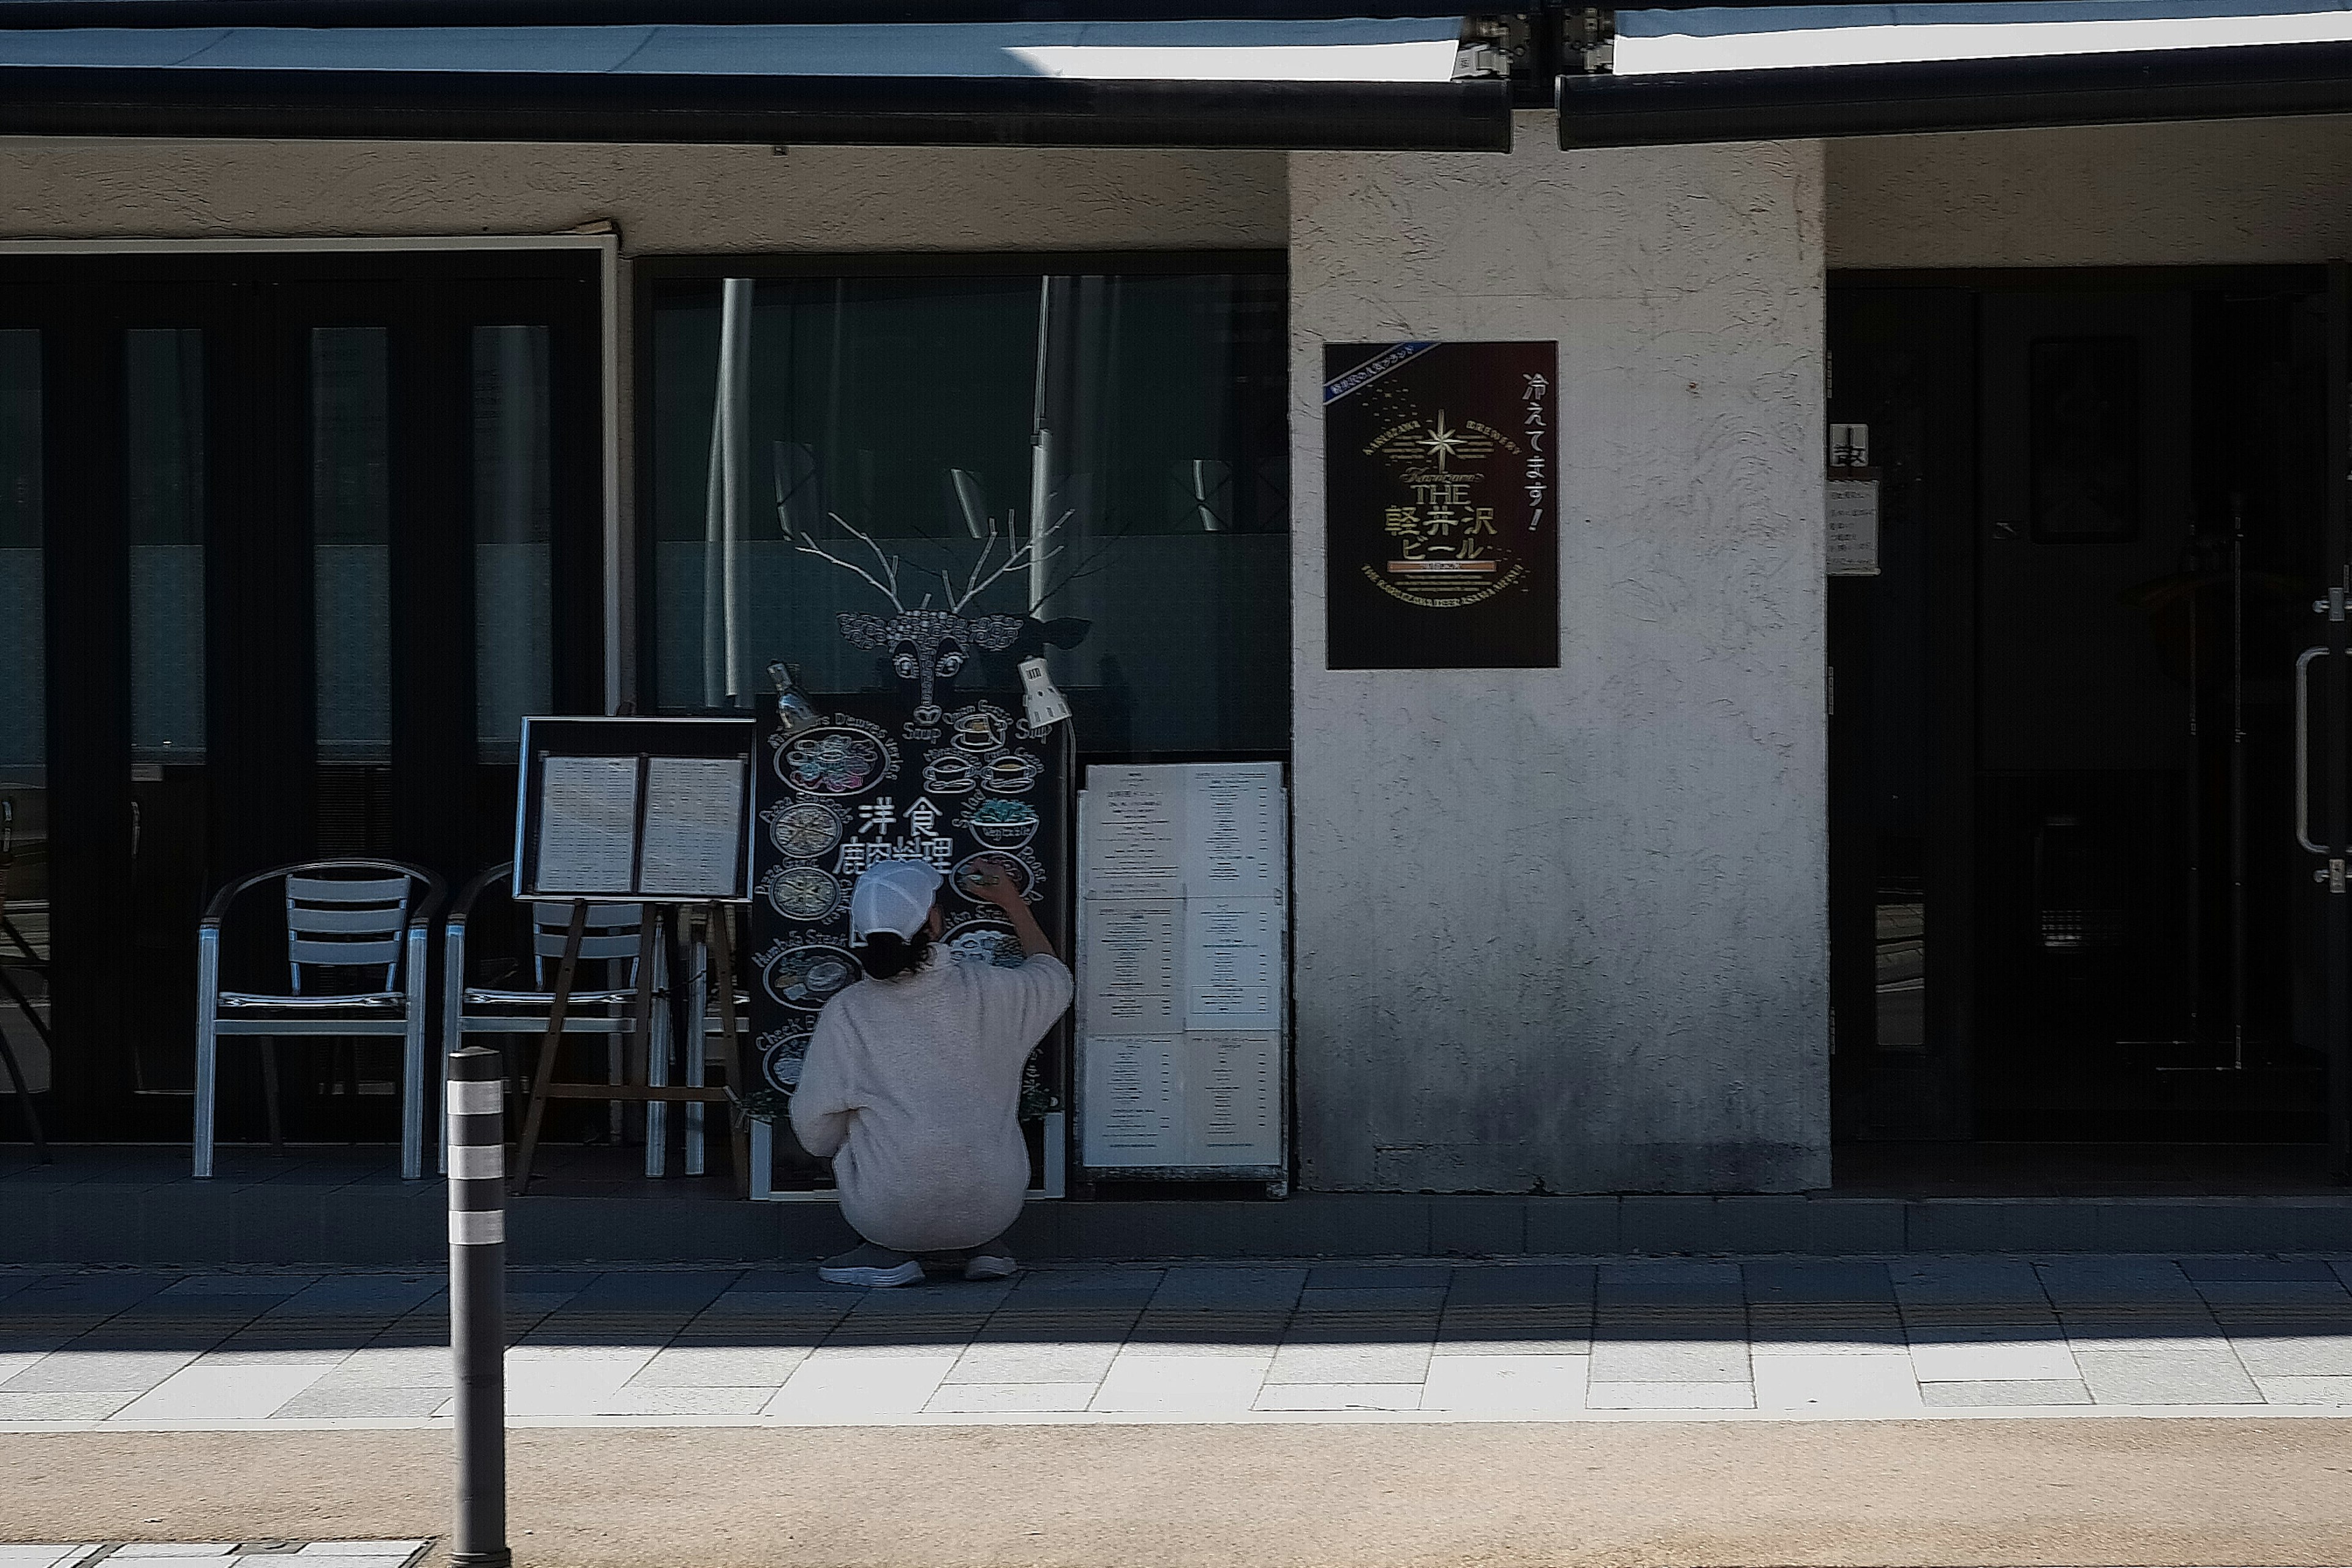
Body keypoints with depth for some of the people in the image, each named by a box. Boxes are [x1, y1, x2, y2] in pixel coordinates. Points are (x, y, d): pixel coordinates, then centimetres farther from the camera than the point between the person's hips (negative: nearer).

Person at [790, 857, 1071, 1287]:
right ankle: (986, 1246, 18)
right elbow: (1054, 977, 18)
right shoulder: (989, 990, -7)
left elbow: (815, 1130, -3)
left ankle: (889, 1252, 11)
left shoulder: (846, 1013, -11)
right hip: (993, 1208, 2)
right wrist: (1014, 905, 34)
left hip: (888, 1215, -2)